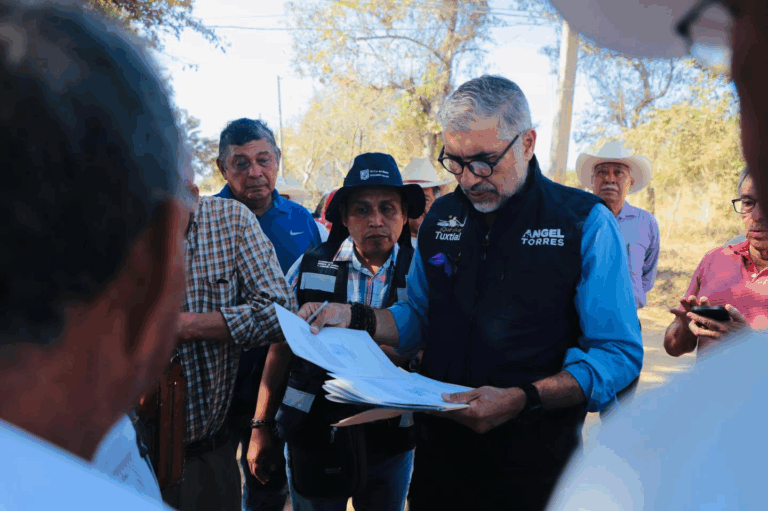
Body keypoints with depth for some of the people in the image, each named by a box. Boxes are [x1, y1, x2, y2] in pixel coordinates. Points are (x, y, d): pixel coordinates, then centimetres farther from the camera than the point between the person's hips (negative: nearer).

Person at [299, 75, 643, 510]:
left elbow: (620, 355, -14)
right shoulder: (441, 217, 3)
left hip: (534, 461, -4)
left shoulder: (586, 223, -11)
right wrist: (353, 318, -3)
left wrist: (522, 400, -26)